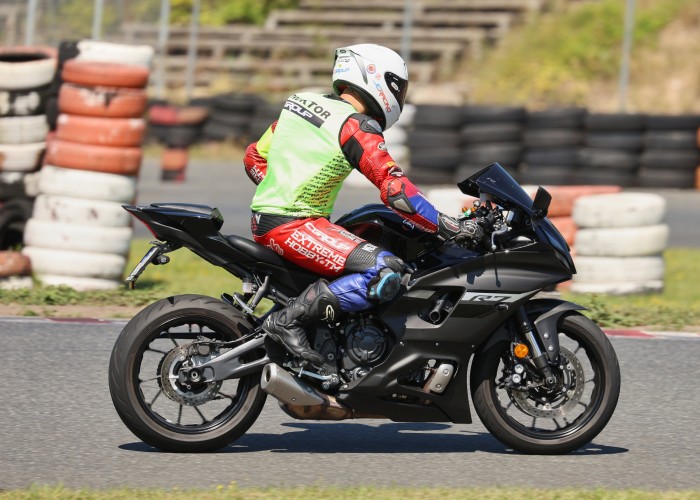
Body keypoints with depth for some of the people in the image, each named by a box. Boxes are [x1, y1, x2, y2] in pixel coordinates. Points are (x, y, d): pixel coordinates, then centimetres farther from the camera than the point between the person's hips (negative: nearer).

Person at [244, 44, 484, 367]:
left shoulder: (302, 102, 15)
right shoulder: (356, 127, -10)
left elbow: (254, 158, 21)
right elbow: (395, 189, -20)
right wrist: (448, 228, -17)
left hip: (263, 217, 10)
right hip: (294, 227, -10)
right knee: (387, 274, -22)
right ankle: (289, 320, -20)